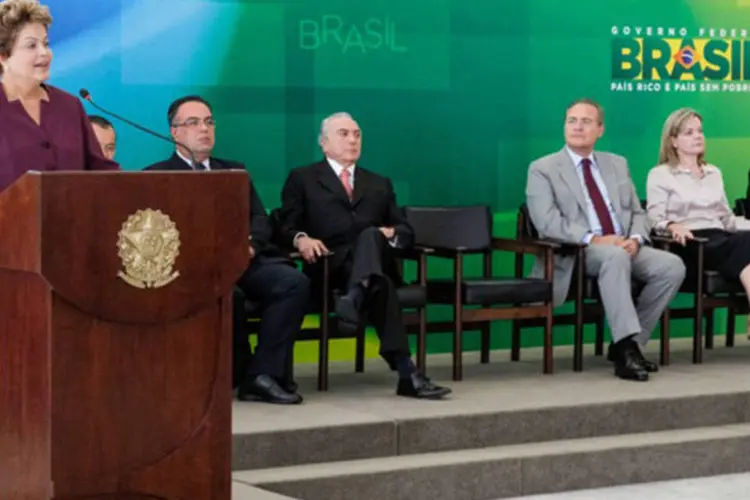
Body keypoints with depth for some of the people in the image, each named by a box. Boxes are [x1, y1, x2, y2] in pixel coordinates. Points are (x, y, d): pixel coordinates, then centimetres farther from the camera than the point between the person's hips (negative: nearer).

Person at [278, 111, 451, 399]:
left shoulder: (379, 184, 32)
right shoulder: (302, 179, 20)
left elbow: (406, 231, 24)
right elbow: (286, 227, 8)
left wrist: (392, 233, -2)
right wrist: (301, 238, -17)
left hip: (375, 261, 3)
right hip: (329, 265, -3)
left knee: (370, 235, -38)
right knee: (379, 286, -39)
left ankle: (353, 300, -67)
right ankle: (406, 372, -52)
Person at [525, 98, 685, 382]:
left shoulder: (617, 164, 20)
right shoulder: (543, 169, 3)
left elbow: (637, 213, 16)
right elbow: (548, 221, -10)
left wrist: (635, 239, -8)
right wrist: (593, 239, -22)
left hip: (624, 249, 6)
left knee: (672, 266, -20)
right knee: (614, 257, -38)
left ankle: (627, 344, -11)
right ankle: (626, 346, -37)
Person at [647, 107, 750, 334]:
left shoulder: (714, 173, 28)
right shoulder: (660, 175, 9)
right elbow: (655, 219, -1)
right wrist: (673, 226, -24)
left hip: (719, 240, 5)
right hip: (689, 244, -5)